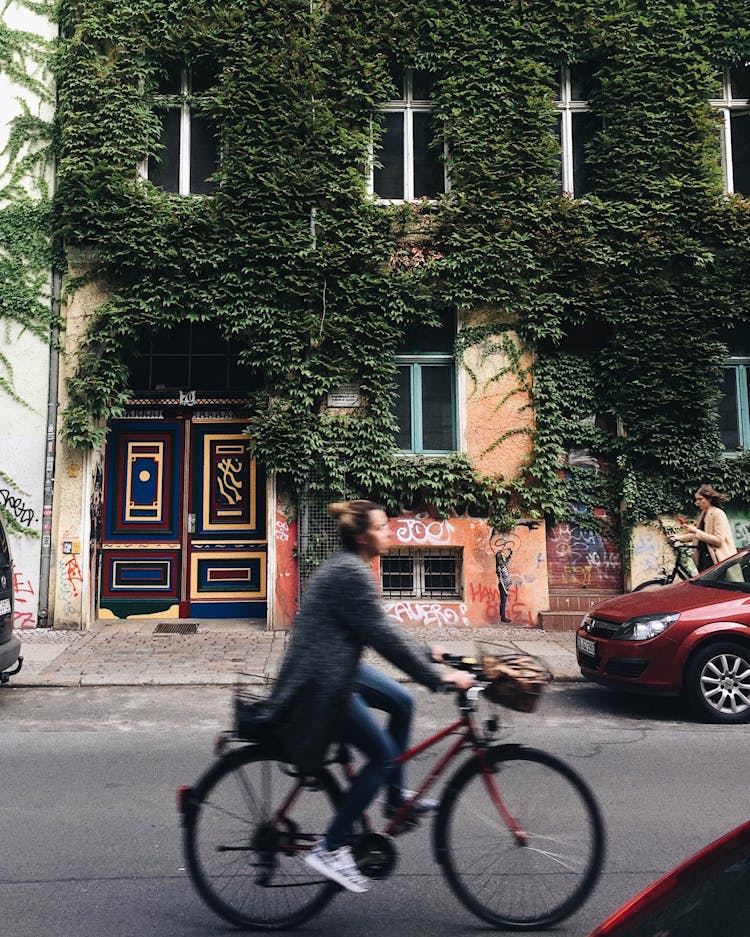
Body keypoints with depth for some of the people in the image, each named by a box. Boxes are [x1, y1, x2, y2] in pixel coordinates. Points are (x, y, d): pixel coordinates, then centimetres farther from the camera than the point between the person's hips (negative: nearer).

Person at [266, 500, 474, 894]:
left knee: (401, 703, 13)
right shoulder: (350, 572, -21)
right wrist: (438, 677, -20)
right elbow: (383, 636, -23)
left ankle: (395, 796, 25)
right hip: (317, 684, -10)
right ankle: (330, 848, 3)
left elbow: (382, 629, 18)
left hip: (337, 668, 10)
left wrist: (427, 653, 16)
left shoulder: (350, 567, 12)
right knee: (382, 754, -5)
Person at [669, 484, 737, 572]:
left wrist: (696, 531, -22)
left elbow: (719, 540, -19)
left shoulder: (718, 513, -12)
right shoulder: (703, 514, 14)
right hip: (703, 559, 8)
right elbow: (696, 536, 19)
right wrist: (679, 537, 5)